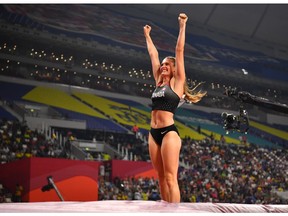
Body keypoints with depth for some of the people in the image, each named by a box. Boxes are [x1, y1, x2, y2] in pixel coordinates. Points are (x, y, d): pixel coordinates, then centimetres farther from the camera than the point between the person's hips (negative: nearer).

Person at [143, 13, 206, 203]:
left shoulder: (177, 81, 2)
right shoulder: (159, 82, 17)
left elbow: (179, 51, -1)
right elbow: (153, 54, 26)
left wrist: (182, 26, -1)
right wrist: (147, 35, 34)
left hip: (169, 132, -7)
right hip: (154, 133, 7)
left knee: (171, 178, -10)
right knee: (162, 178, 8)